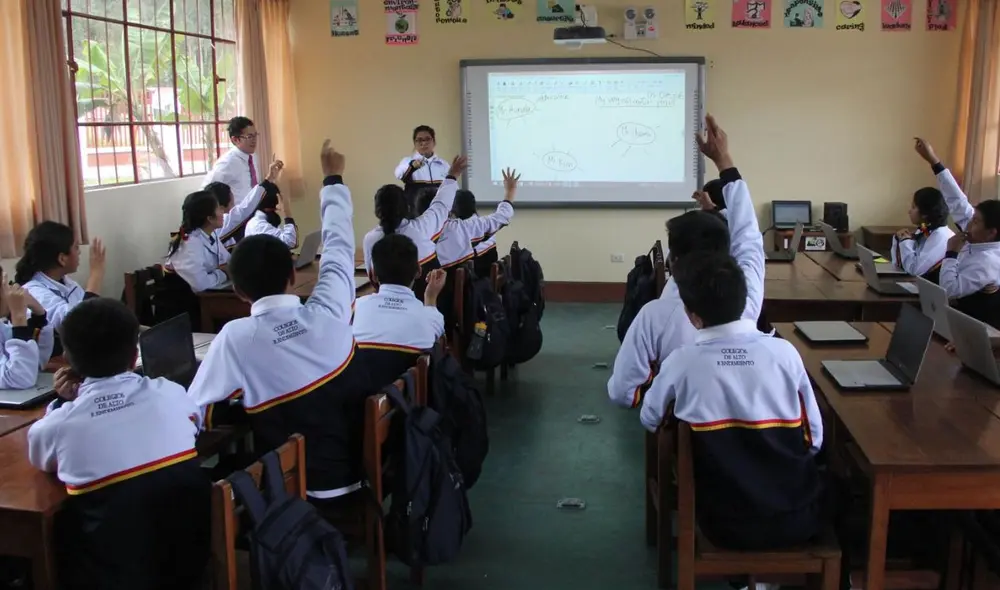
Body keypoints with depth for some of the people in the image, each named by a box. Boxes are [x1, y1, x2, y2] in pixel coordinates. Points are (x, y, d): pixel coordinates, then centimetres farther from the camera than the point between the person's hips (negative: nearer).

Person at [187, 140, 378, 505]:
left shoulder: (237, 338, -17)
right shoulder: (328, 314, -10)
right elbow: (339, 246, 8)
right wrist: (333, 180, 22)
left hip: (307, 493, -3)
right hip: (368, 474, 4)